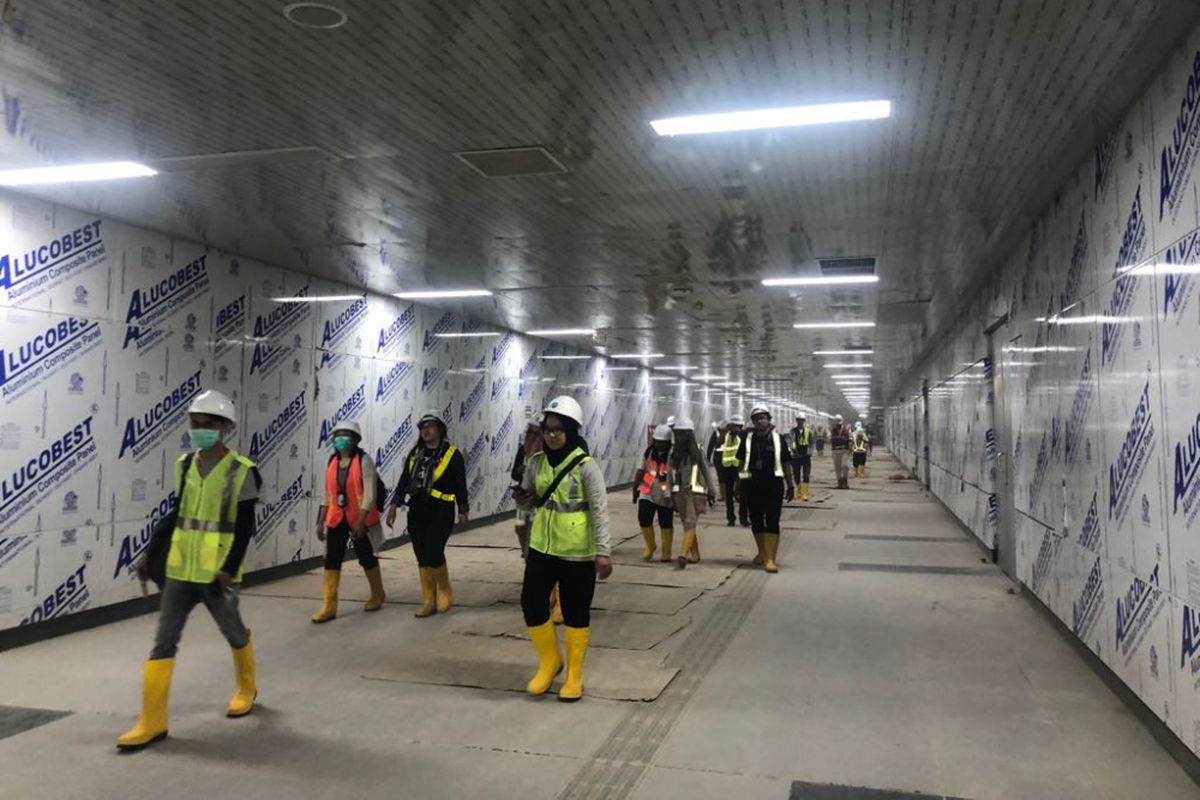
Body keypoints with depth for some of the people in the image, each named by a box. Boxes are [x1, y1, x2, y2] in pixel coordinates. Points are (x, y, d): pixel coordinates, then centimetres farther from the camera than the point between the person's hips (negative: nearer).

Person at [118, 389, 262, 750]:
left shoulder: (241, 471, -11)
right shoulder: (185, 465, 6)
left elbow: (244, 528, -11)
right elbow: (178, 514, 16)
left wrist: (229, 568, -17)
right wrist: (152, 552, 12)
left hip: (216, 573, -5)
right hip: (180, 569, 5)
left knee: (234, 633, 14)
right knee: (164, 641, 2)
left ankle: (246, 688, 39)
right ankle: (152, 722, 8)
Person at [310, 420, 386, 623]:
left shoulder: (364, 460, -11)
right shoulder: (332, 462, 8)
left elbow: (370, 493, -16)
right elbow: (328, 495, 13)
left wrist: (361, 520, -23)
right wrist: (321, 521, 10)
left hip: (360, 519, -5)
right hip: (336, 519, 5)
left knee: (366, 557, 10)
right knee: (331, 560, 0)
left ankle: (377, 595, 31)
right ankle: (328, 606, 3)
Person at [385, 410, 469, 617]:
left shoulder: (452, 454, -2)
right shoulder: (415, 453, 11)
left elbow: (460, 485, -3)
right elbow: (404, 480, 11)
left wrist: (463, 510, -5)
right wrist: (395, 504, 3)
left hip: (441, 512, -5)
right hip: (417, 512, 5)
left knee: (433, 554, -13)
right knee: (422, 559, 6)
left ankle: (445, 592, 12)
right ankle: (428, 602, 15)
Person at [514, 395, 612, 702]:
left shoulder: (586, 466, -13)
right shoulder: (536, 462, 2)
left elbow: (600, 511, -13)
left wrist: (603, 551, -19)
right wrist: (522, 499, -9)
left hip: (578, 552, -5)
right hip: (542, 547, 5)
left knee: (576, 612, 7)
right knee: (531, 604, 4)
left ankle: (574, 674, 26)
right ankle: (550, 661, 28)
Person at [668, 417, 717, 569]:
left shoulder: (697, 450, 0)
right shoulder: (674, 451, 11)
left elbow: (706, 471, 3)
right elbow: (670, 474, 12)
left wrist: (712, 493, 3)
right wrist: (671, 495, 10)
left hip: (695, 492, -5)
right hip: (679, 492, 5)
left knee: (690, 523, -15)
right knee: (687, 525, 11)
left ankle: (683, 554, -27)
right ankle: (695, 555, 22)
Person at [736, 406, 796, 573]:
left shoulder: (778, 438, 2)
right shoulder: (748, 438, 4)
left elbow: (786, 463, 6)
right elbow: (740, 462, 8)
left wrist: (791, 485, 6)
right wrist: (738, 483, 5)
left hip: (773, 484, -2)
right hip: (753, 484, 2)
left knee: (772, 522, -5)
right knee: (756, 521, 12)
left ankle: (770, 559, -7)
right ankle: (762, 552, 31)